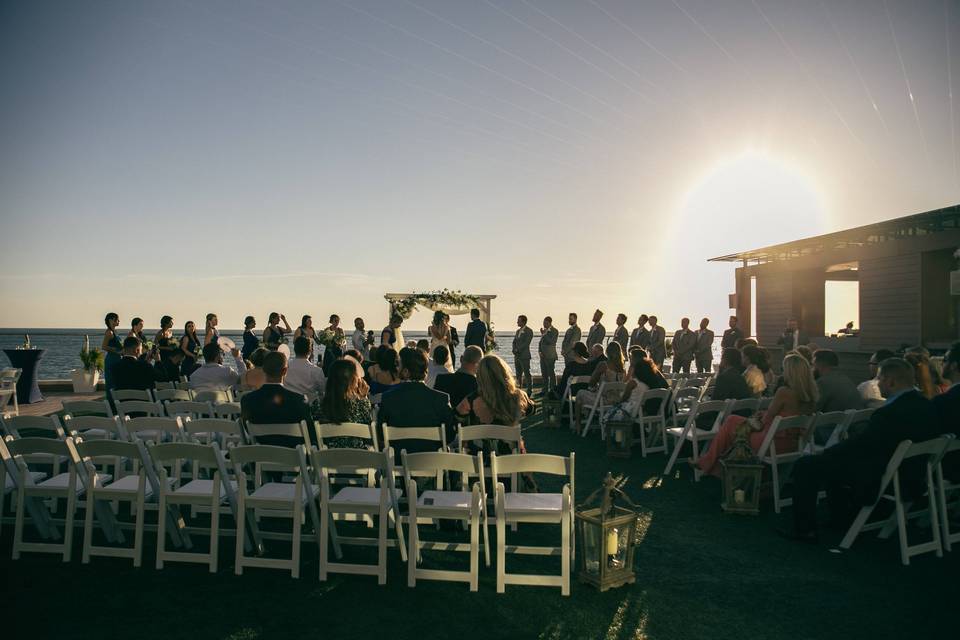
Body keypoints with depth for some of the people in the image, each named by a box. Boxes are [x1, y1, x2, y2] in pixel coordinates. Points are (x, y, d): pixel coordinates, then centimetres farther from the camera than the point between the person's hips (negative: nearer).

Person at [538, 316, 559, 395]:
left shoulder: (555, 331, -7)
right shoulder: (544, 330, 17)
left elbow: (551, 342, -20)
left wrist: (544, 334, -18)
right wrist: (539, 351, 6)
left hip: (550, 356, -8)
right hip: (543, 355, 8)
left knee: (551, 373, -5)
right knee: (544, 374, 10)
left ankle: (553, 390, -1)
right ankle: (545, 390, 16)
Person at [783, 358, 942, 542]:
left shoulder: (890, 413, -29)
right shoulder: (926, 406, -1)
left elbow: (858, 445, -20)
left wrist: (824, 453, -2)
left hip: (878, 481, -9)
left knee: (805, 466, -2)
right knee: (836, 458, 29)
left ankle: (804, 529, 6)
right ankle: (841, 517, 39)